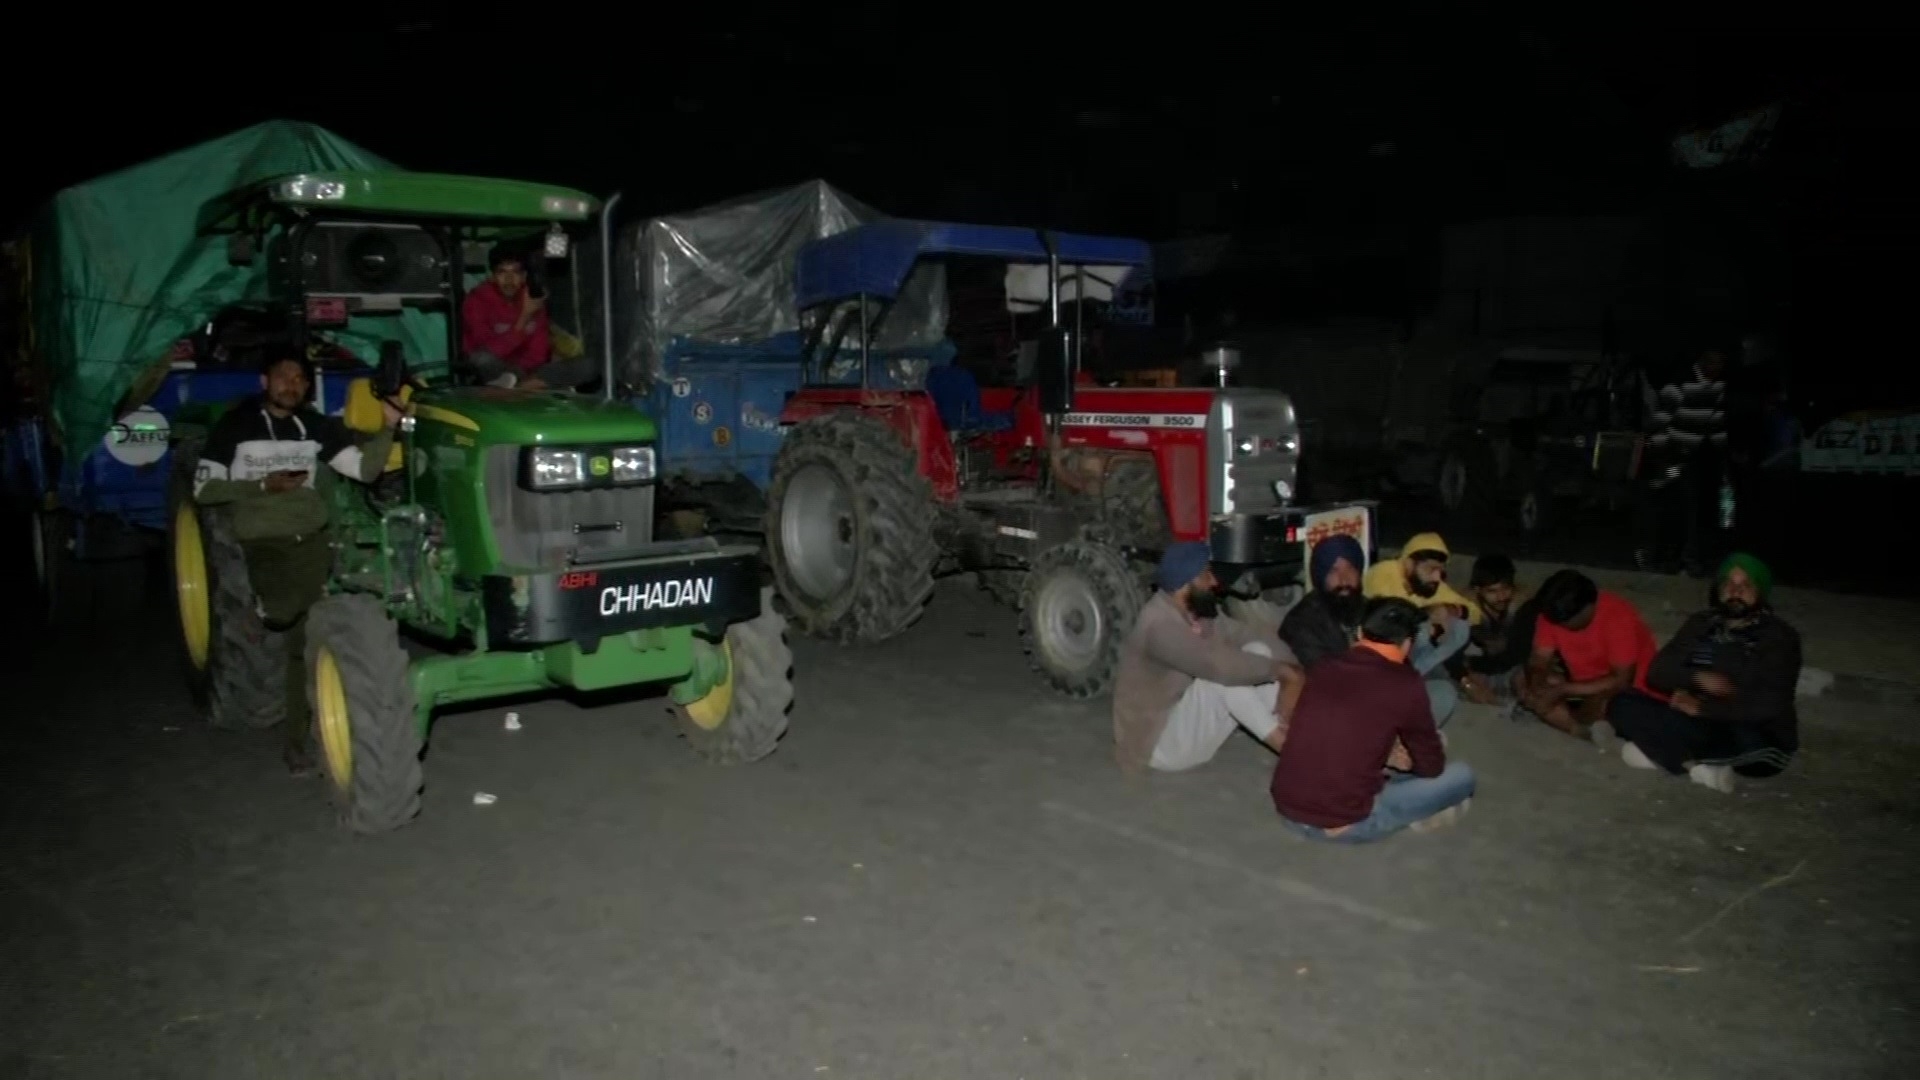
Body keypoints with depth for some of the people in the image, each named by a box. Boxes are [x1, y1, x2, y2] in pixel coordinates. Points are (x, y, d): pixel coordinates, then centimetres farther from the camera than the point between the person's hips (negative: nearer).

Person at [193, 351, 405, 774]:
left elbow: (365, 469, 2)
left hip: (314, 537, 3)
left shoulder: (317, 426, 12)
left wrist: (388, 426, -12)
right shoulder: (235, 426, 3)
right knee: (296, 624, -30)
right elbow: (203, 490, 1)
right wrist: (262, 486, -11)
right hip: (264, 543, -3)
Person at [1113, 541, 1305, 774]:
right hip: (1160, 741, -8)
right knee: (1224, 675, -32)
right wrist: (1282, 671, -29)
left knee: (1259, 651, -9)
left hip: (1195, 725, 8)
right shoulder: (1158, 624, -26)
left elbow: (1263, 639, -3)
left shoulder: (1203, 613, 1)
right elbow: (1217, 664, -39)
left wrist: (1290, 678, -22)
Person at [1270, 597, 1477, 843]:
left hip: (1287, 810, 6)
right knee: (1460, 775, 11)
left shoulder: (1324, 668, 5)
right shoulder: (1405, 683, -9)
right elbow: (1432, 767, 5)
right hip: (1345, 823, -6)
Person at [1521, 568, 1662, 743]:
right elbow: (1539, 658, -10)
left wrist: (1563, 690, -32)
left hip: (1629, 690, -6)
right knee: (1526, 688, -17)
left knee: (1599, 704, -37)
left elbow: (1621, 681, -28)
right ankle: (1587, 732, -21)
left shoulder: (1618, 617, -29)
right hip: (1582, 684, 6)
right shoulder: (1553, 613, -14)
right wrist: (1537, 684, -33)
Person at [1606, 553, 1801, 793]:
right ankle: (1699, 764, -22)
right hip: (1705, 727, 5)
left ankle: (1660, 752, -24)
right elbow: (1657, 672, 0)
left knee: (1745, 740, -42)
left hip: (1760, 743, -5)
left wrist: (1701, 707, -20)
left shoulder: (1779, 637, -7)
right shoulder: (1700, 624, 8)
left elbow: (1769, 704, -20)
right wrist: (1697, 678, -19)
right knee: (1623, 705, -15)